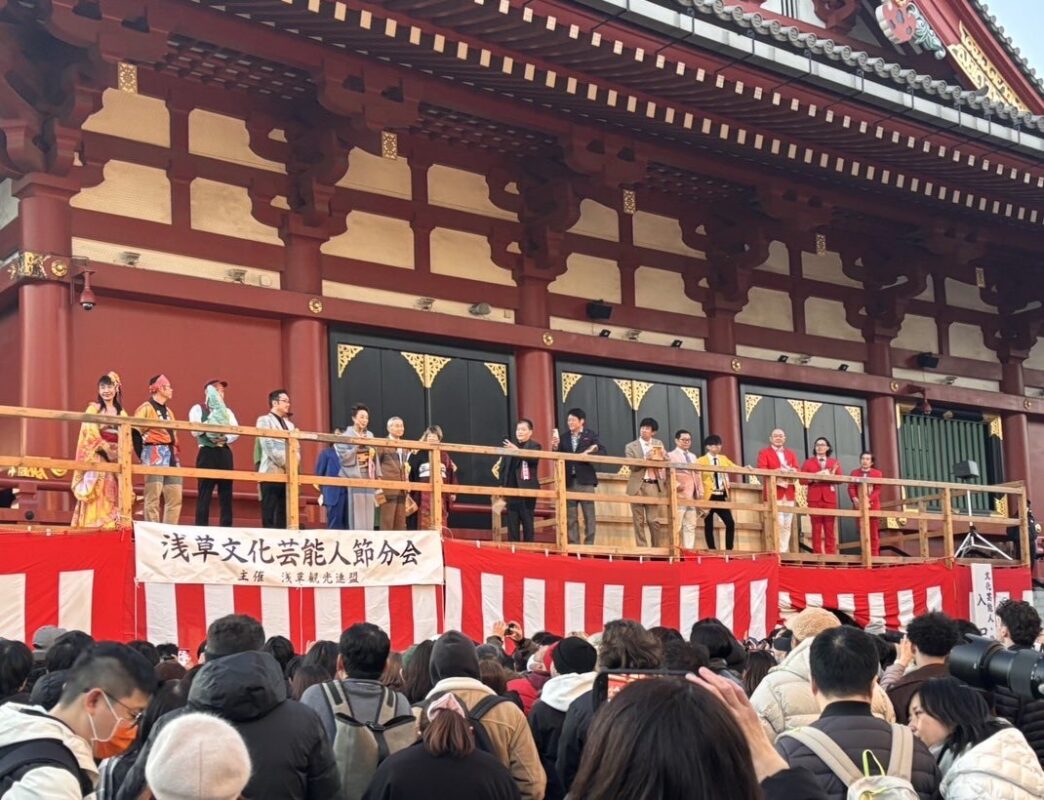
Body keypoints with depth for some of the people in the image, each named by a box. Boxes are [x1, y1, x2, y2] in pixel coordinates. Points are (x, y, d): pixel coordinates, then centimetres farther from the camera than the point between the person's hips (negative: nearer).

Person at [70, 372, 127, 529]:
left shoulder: (122, 413, 16)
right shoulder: (93, 409, 4)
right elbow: (91, 435, -6)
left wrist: (121, 454, -3)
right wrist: (106, 449, -14)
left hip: (117, 461, 4)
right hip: (98, 459, -4)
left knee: (114, 499, 0)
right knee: (98, 498, -11)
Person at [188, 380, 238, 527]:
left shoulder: (227, 411, 19)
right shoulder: (198, 409, 4)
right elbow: (195, 431, -10)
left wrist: (226, 438, -14)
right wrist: (211, 421, -20)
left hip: (225, 453, 5)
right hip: (207, 453, -5)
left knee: (226, 494, 4)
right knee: (204, 494, -6)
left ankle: (226, 529, 7)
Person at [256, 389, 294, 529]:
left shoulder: (289, 424, 21)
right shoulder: (264, 420, 2)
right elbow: (269, 447, -9)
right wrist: (286, 464, -11)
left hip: (289, 474, 6)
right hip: (272, 473, -6)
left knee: (284, 517, 2)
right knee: (269, 517, -8)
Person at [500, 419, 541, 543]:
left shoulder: (534, 446, 0)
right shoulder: (510, 446, 13)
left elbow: (533, 458, -21)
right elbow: (505, 467, 16)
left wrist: (517, 451, -34)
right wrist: (502, 484, 7)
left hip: (527, 489, -4)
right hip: (512, 489, 5)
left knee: (527, 522, -1)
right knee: (512, 523, 6)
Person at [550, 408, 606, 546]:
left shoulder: (591, 435, 2)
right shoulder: (564, 438, 10)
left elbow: (602, 452, -6)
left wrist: (588, 455, -20)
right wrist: (555, 447, -12)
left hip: (585, 480, -3)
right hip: (569, 481, 3)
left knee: (589, 515, 1)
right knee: (570, 516, 5)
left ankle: (589, 544, 4)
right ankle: (573, 544, 10)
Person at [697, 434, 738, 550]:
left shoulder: (723, 459, 16)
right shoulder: (701, 461, 0)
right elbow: (698, 478, -6)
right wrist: (700, 494, -17)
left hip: (721, 496, 5)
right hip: (709, 496, -5)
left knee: (730, 523, -5)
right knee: (709, 525, -1)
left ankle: (729, 549, 1)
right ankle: (712, 550, 3)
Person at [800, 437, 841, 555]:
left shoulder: (834, 462, 16)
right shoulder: (808, 462, 12)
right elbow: (802, 479, 2)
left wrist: (830, 476, -14)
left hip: (829, 498, 1)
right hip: (814, 498, -1)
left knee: (830, 527, 0)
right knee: (816, 527, -3)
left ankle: (831, 554, 1)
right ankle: (817, 554, -3)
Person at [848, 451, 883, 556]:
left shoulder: (877, 473, 5)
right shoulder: (854, 473, 11)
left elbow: (878, 490, -4)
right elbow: (851, 488, 1)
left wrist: (868, 500, -19)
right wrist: (854, 499, -18)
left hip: (873, 506, -1)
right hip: (859, 506, 1)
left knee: (874, 533, 1)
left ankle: (874, 555, 4)